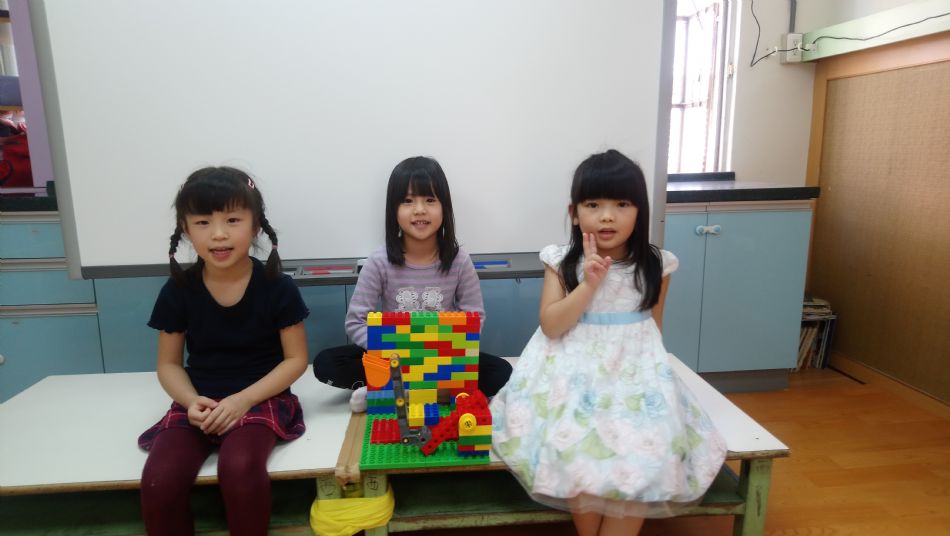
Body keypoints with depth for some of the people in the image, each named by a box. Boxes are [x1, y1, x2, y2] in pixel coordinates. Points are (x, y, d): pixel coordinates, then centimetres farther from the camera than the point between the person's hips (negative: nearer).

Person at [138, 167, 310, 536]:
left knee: (239, 467, -31)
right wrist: (191, 401, -14)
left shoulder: (277, 287, -8)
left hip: (260, 399, -2)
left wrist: (244, 399, -17)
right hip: (199, 403, 3)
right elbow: (169, 364, 7)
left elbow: (296, 359, -5)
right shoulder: (177, 290, -2)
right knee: (158, 481, -23)